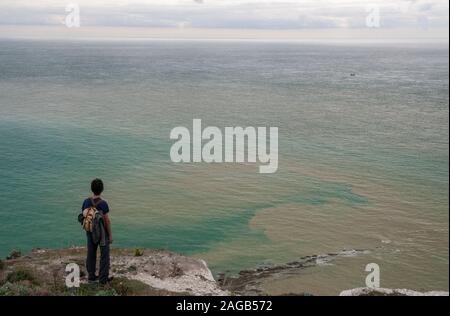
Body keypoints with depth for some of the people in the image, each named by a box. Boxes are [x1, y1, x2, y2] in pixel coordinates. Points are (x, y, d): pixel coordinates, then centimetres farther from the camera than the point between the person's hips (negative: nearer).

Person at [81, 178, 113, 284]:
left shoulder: (86, 202, -7)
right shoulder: (103, 203, -21)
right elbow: (107, 220, -18)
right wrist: (110, 235, -9)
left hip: (91, 231, 5)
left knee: (91, 254, 15)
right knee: (104, 255, 7)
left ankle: (91, 276, 25)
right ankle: (103, 278, 10)